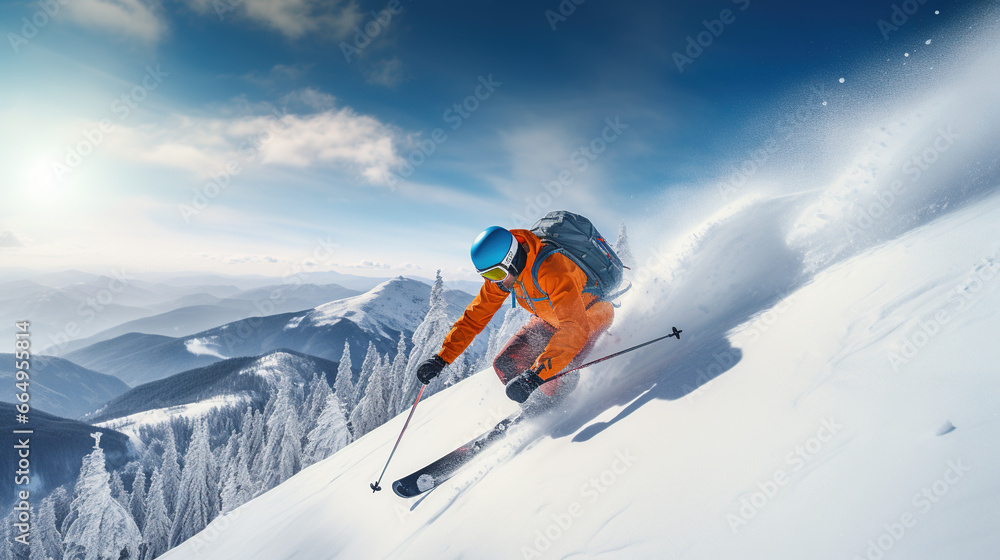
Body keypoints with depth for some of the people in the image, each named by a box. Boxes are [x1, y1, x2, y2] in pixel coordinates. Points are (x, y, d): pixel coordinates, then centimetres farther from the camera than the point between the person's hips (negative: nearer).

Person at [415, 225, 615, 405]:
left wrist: (536, 374, -52)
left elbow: (575, 330, -45)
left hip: (592, 314, -7)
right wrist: (442, 357, -11)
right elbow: (475, 315, -5)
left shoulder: (551, 268, -39)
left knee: (557, 379, -28)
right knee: (506, 365, -6)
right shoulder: (501, 271, -15)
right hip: (551, 317, 7)